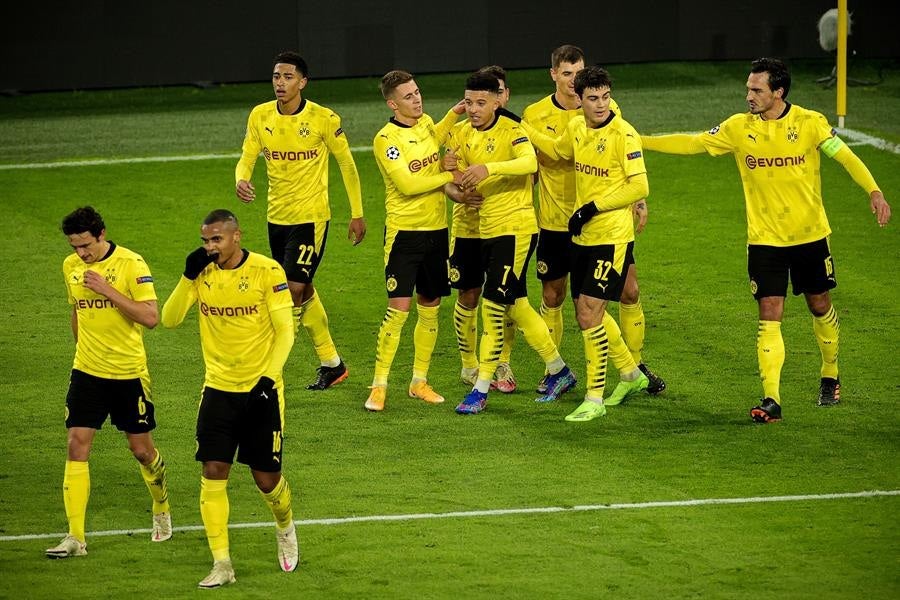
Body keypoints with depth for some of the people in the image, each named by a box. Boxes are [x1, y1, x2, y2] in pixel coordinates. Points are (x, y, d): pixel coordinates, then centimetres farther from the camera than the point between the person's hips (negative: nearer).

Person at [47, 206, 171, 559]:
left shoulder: (131, 264, -13)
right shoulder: (70, 266, 4)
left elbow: (151, 317, -21)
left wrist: (107, 289, -25)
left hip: (129, 373, -4)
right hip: (87, 372, 4)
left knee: (141, 448, 7)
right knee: (77, 446, -7)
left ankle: (162, 511, 35)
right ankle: (75, 537, -7)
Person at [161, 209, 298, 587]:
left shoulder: (267, 272, -10)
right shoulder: (202, 273, 0)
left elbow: (284, 332, -9)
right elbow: (169, 319, -4)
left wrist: (269, 376, -21)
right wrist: (188, 277, -15)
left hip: (261, 390, -3)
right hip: (218, 389, 3)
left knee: (267, 477, 3)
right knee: (213, 473, -6)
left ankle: (285, 528, 36)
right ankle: (221, 564, -1)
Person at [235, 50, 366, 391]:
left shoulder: (323, 119, -11)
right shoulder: (260, 116, 0)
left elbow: (346, 164, -1)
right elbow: (247, 158, 3)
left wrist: (357, 214, 0)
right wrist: (241, 181, -22)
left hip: (311, 216, -5)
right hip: (277, 216, 5)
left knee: (294, 290, -13)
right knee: (304, 292, 13)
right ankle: (331, 364, 27)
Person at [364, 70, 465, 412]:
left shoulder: (425, 123, 7)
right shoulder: (386, 139, -14)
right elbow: (408, 184, -22)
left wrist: (454, 114, 20)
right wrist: (450, 177, -14)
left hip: (436, 229, 7)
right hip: (404, 231, -7)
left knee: (430, 307, 10)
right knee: (399, 308, -10)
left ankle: (419, 382, 20)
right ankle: (379, 386, -3)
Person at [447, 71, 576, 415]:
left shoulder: (511, 130, -14)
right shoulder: (461, 135, 7)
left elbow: (530, 162, -32)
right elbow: (456, 180, 9)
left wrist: (489, 169, -46)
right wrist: (456, 188, -16)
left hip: (516, 227, -7)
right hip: (486, 228, 7)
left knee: (493, 306, -9)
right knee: (516, 306, 13)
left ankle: (481, 389, -3)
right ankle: (559, 371, 28)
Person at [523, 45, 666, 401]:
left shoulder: (605, 109, -2)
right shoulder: (535, 116, -3)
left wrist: (638, 199, -1)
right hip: (556, 221, 0)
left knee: (629, 291, -1)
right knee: (552, 297, 6)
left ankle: (635, 366, 14)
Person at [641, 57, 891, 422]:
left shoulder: (809, 123, -10)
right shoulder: (739, 128, -4)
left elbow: (846, 157, -8)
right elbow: (693, 144, 2)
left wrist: (874, 192, -22)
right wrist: (641, 141, -2)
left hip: (809, 235, -1)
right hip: (764, 239, 1)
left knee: (820, 307, 13)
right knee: (769, 316, -8)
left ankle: (830, 377, 36)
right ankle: (771, 400, -11)